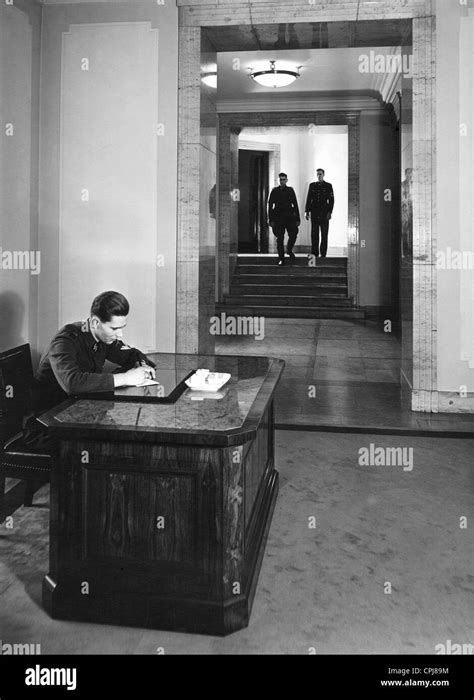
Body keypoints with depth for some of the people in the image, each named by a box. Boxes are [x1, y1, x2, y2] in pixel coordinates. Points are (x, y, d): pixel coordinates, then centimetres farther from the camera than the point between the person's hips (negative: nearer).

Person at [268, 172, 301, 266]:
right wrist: (271, 219, -4)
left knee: (293, 235, -9)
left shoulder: (290, 190, 8)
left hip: (290, 216, 1)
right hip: (278, 217, -1)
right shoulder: (275, 191, 5)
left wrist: (298, 219, 3)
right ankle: (281, 259, 4)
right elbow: (270, 205, 4)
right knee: (280, 238, -2)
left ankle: (289, 250, 20)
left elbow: (295, 204, 9)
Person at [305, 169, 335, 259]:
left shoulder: (328, 186, 5)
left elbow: (331, 200, 0)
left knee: (324, 234, -1)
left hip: (324, 213, -2)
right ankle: (314, 252, 3)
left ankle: (323, 253, 2)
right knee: (314, 234, 0)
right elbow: (308, 199, 12)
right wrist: (307, 211, 4)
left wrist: (330, 212, -10)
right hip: (314, 212, 2)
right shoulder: (312, 185, 12)